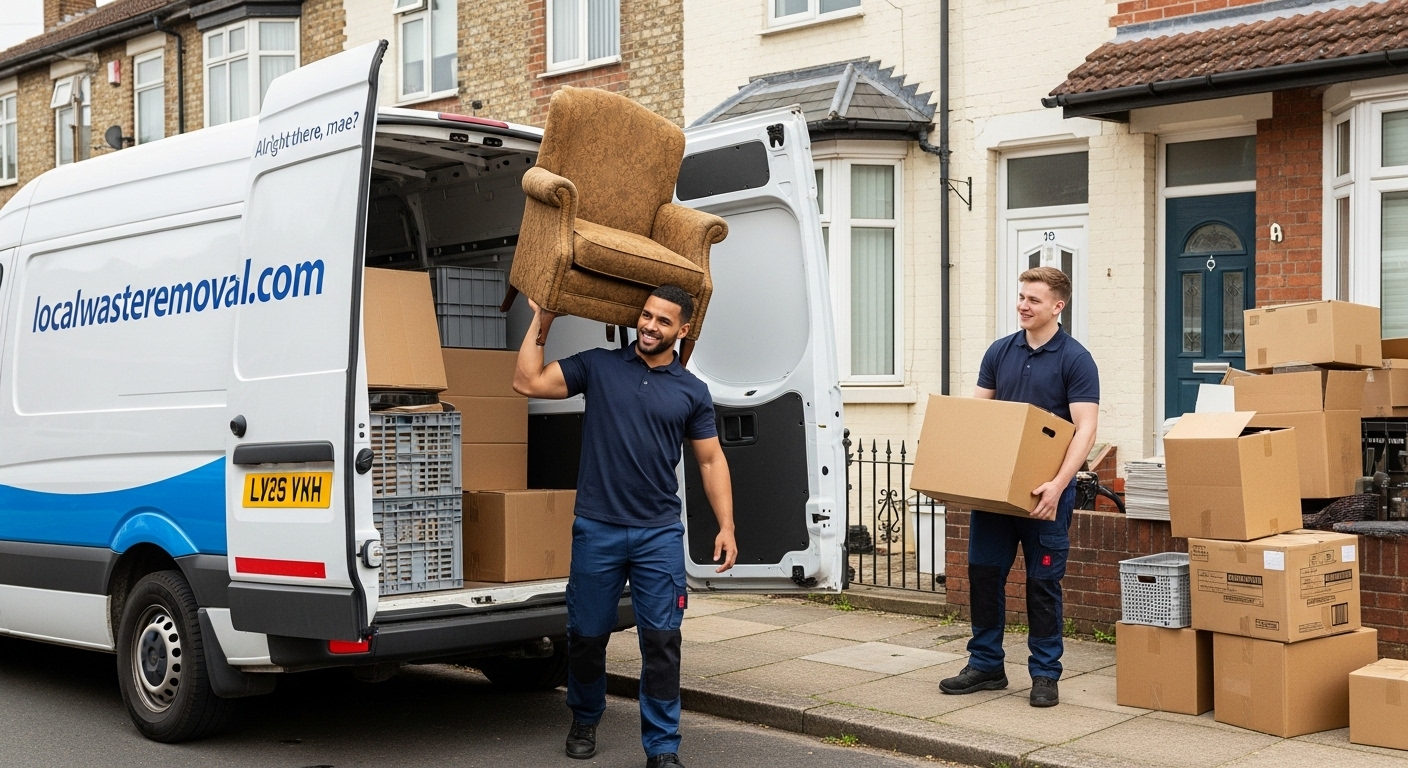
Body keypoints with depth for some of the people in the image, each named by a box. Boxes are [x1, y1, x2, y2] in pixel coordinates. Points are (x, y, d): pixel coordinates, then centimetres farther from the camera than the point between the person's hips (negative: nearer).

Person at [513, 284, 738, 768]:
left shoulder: (692, 392, 6)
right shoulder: (598, 367, 4)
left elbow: (711, 460, 9)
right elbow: (528, 382, -3)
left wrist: (726, 526, 1)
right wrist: (539, 319, -2)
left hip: (660, 533, 0)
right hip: (597, 529, 0)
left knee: (661, 640, -4)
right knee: (587, 634, 11)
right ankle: (585, 720, 35)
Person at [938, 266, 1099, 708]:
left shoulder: (1075, 359, -8)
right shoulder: (1000, 352, 8)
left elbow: (1085, 428, -15)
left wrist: (1058, 484, -27)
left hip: (1044, 491, -5)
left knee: (1043, 581, 2)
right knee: (983, 572, 7)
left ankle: (1045, 674, 13)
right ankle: (986, 664, 19)